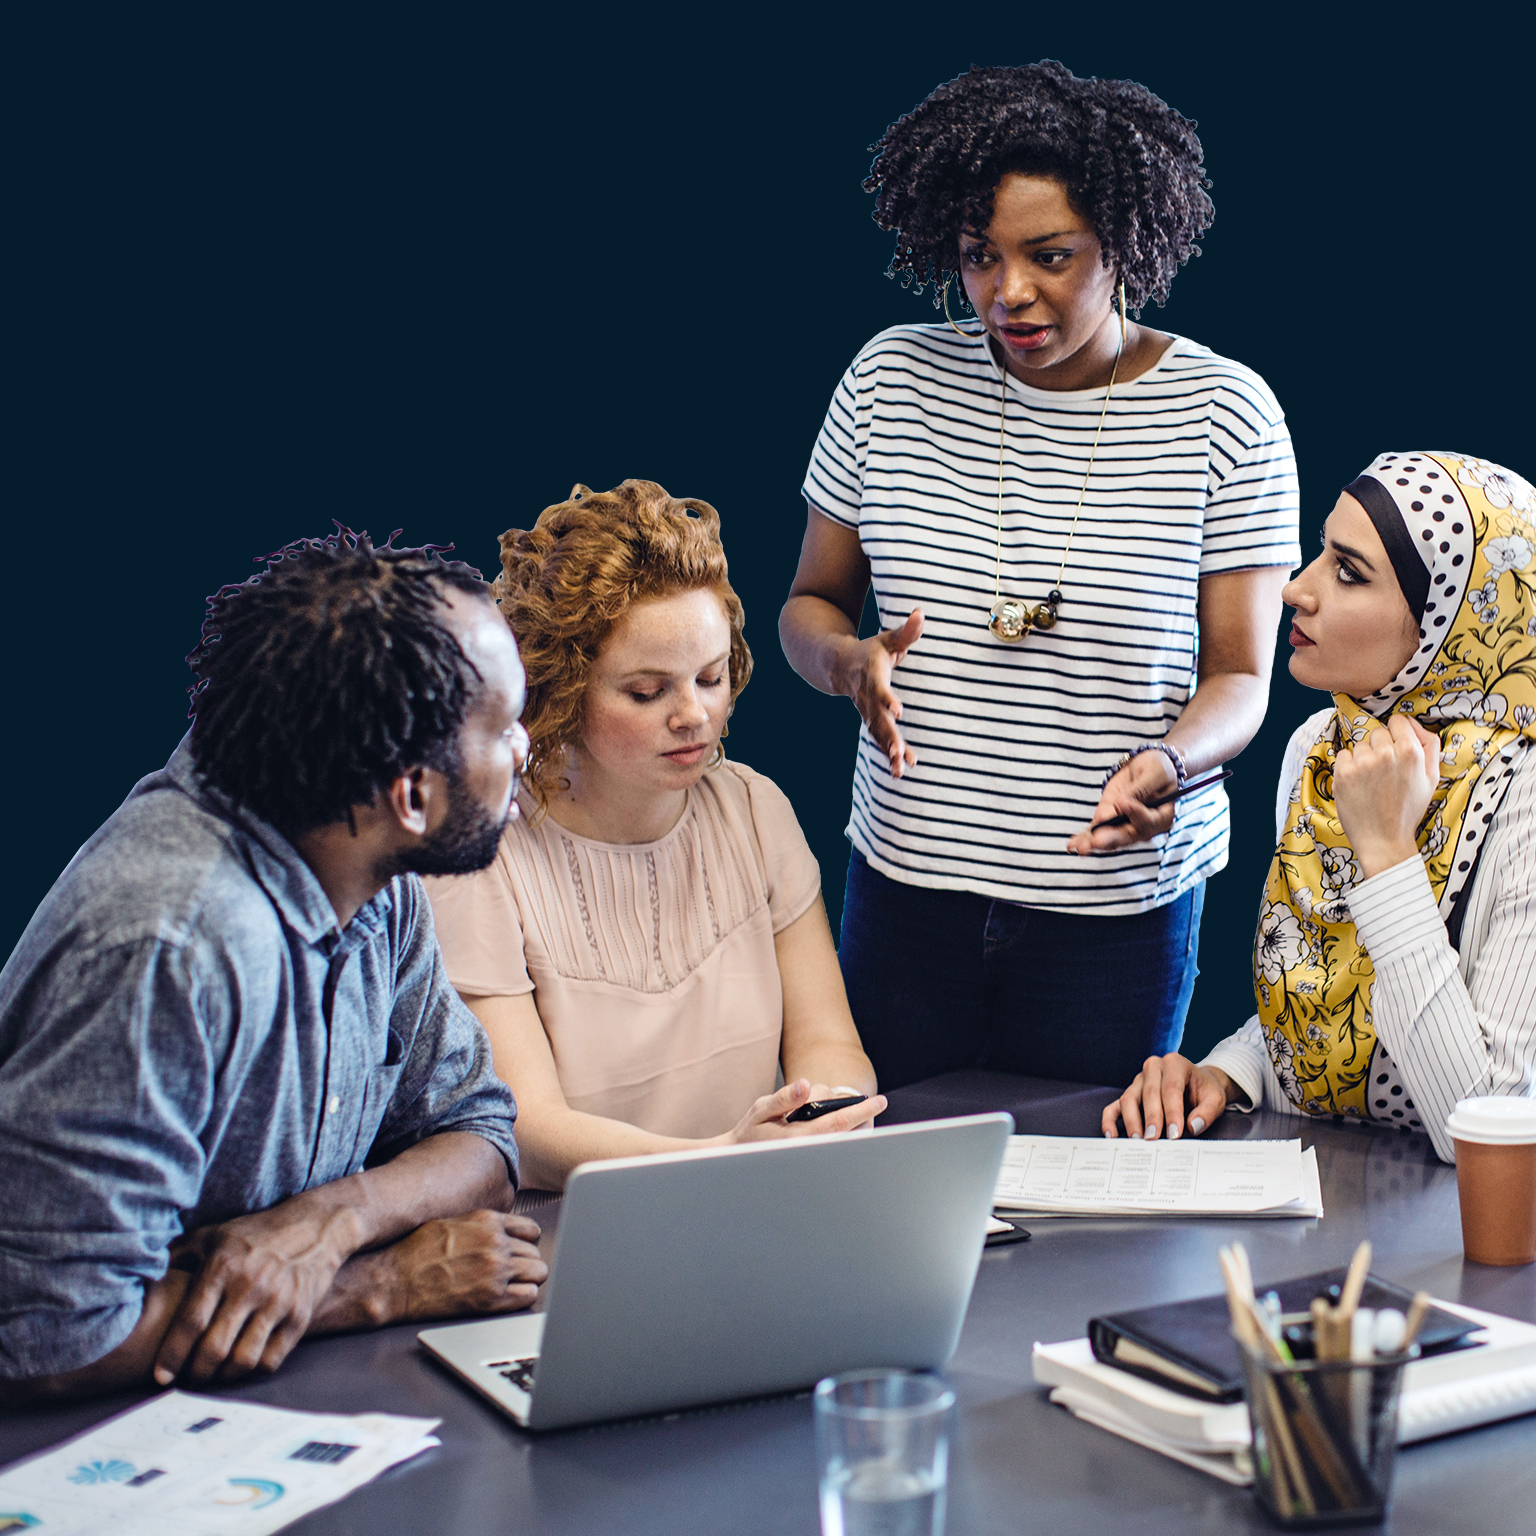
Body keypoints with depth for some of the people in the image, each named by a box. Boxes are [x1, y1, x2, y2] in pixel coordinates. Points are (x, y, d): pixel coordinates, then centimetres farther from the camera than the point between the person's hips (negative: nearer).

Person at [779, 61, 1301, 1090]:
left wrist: (1168, 763, -26)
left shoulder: (1224, 411, -7)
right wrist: (847, 661, -15)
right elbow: (810, 606, 8)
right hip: (905, 885, 2)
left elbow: (1239, 677, -4)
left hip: (1119, 909, -2)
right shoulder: (892, 378, 0)